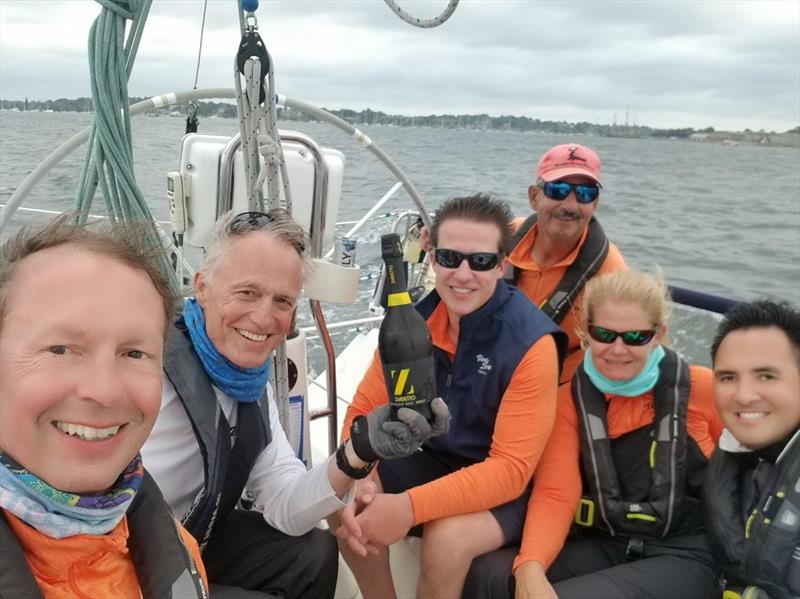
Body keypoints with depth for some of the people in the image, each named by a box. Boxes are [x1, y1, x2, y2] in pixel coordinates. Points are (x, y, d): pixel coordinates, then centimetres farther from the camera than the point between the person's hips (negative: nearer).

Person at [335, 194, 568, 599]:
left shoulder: (532, 344, -22)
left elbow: (511, 469, -25)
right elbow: (366, 409, -5)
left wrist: (410, 507, -35)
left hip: (502, 489, -4)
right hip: (427, 459, 5)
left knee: (446, 539, -32)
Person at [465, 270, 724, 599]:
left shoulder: (700, 388, -7)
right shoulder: (570, 399, 0)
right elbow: (554, 494, -10)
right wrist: (530, 568, -27)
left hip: (686, 556, -2)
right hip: (605, 545, 3)